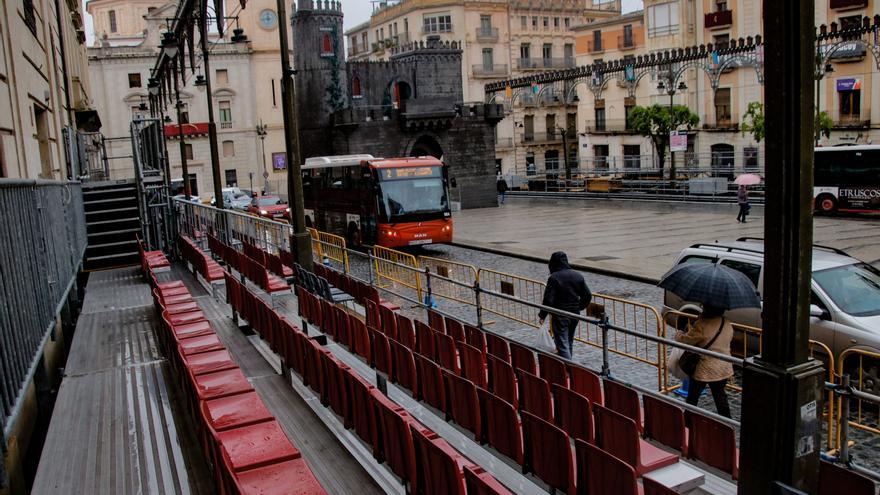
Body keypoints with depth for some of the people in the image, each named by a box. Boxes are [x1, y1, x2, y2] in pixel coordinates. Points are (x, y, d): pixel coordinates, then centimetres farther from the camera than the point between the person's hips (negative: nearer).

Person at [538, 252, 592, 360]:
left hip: (560, 316, -6)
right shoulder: (578, 276, 3)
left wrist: (542, 315, -7)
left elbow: (548, 300, -19)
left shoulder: (554, 278, -16)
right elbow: (588, 296, 6)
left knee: (562, 345, -2)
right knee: (569, 342, 21)